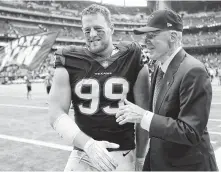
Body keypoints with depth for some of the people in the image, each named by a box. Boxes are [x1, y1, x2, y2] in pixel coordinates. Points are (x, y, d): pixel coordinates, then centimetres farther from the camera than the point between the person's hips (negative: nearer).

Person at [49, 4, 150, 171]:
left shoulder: (132, 60, -5)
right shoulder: (70, 62, -3)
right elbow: (57, 114, -7)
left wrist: (140, 157, 5)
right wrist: (88, 143, -20)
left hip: (123, 156, 0)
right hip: (82, 155, 1)